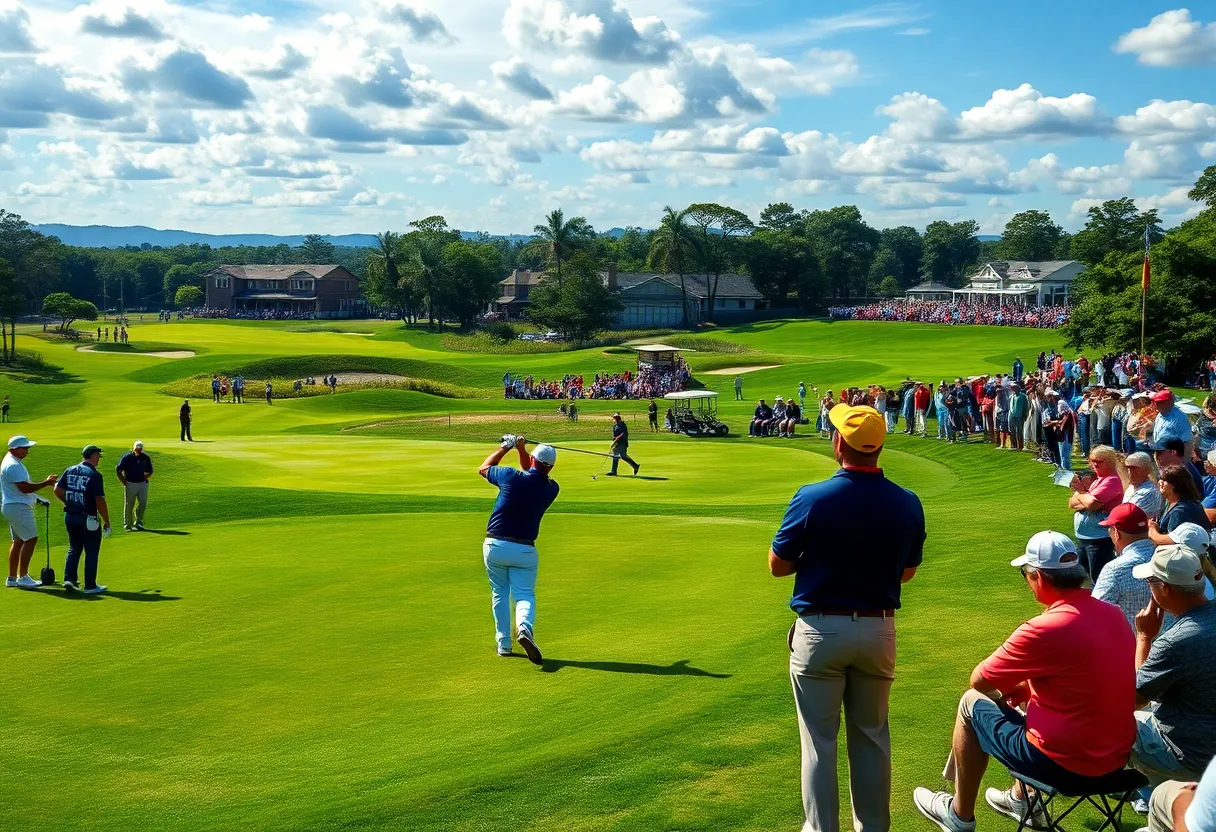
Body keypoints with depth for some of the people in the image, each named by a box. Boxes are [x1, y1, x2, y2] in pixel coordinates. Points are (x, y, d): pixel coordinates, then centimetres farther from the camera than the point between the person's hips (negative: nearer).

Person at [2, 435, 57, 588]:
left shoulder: (13, 462, 16)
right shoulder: (13, 465, -19)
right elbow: (24, 488, -24)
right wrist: (45, 483, -17)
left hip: (11, 507, 11)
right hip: (18, 507, -11)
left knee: (18, 541, 13)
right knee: (30, 539, -10)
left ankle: (12, 578, 17)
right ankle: (23, 577, -10)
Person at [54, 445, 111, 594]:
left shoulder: (70, 471, 4)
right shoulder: (94, 475, -15)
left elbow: (58, 490, 6)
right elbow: (99, 501, -17)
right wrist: (107, 522, -10)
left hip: (69, 517, 6)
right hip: (88, 519, -6)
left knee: (74, 548, 21)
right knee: (91, 552, 5)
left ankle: (69, 579, 12)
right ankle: (90, 586, 9)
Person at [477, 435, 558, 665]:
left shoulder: (511, 477, -11)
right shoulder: (551, 489, -2)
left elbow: (483, 468, 10)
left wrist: (505, 446, 19)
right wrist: (521, 448, 17)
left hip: (494, 546, 0)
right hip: (524, 550, 0)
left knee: (499, 594, 16)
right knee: (525, 595, 6)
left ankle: (503, 644, 15)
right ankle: (525, 627, -25)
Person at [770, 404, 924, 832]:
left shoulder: (812, 498, -16)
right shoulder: (907, 504, -6)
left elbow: (778, 565, -6)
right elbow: (907, 571, 7)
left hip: (820, 631, -3)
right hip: (878, 629, 3)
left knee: (819, 741, 7)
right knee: (872, 736, 17)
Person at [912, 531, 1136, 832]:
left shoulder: (1045, 629, -22)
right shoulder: (1114, 614, 0)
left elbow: (979, 681, -10)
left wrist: (1005, 687, 11)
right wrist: (1022, 686, 11)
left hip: (1063, 765, -7)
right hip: (1117, 759, 7)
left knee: (972, 702, 14)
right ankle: (1021, 798, 45)